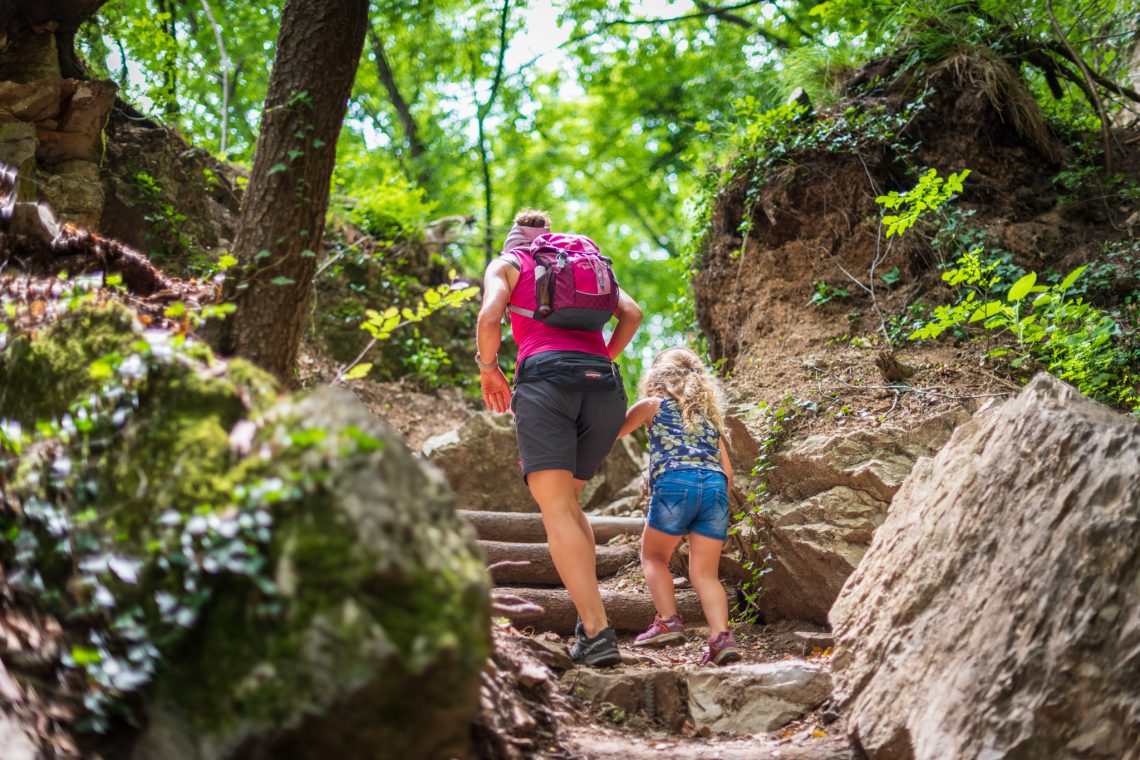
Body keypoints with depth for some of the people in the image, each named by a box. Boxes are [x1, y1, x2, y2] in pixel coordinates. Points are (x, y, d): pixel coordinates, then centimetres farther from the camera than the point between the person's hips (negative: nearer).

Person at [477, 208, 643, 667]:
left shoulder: (506, 264, 19)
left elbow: (490, 318, 0)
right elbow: (631, 313, 16)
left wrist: (489, 369, 15)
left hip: (545, 375, -4)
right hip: (604, 387, 5)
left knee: (556, 508, -11)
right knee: (566, 501, 18)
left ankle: (597, 632, -26)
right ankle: (589, 614, 2)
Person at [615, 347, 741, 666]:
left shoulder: (653, 404, 18)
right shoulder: (709, 415, 30)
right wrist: (716, 515, 34)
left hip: (675, 483, -4)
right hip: (715, 486, 4)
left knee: (653, 556, 16)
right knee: (704, 572, 6)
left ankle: (668, 621, -1)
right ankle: (721, 636, -13)